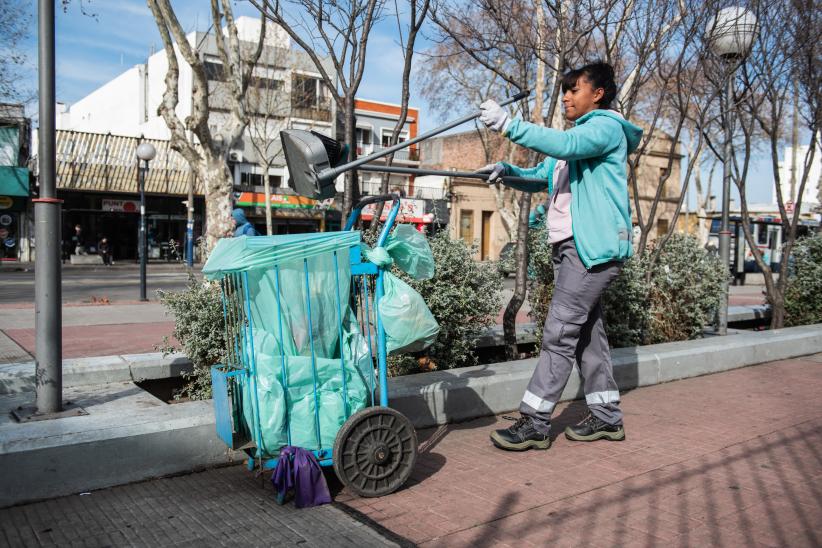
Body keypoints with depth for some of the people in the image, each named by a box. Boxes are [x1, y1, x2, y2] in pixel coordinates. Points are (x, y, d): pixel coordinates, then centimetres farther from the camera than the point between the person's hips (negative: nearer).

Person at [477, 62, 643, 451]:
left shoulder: (606, 126, -4)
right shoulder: (573, 137, 25)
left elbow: (567, 145, -25)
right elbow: (540, 177, 24)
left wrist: (509, 125, -29)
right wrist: (506, 171, 4)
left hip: (593, 247, -10)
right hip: (569, 246, 10)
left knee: (560, 332, -12)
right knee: (587, 331, 11)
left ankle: (534, 423, -8)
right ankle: (606, 416, 20)